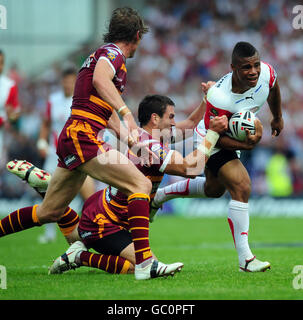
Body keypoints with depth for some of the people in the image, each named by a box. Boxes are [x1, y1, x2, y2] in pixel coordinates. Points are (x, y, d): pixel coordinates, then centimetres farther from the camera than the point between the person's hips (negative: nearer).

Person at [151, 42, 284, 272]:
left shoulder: (266, 72, -24)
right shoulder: (219, 97, -40)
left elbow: (273, 88, 3)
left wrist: (278, 118, 18)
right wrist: (246, 145, -42)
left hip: (235, 136, 8)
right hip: (210, 140, -8)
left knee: (214, 189, 28)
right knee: (241, 187, -24)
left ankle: (158, 196, 50)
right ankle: (245, 258, -19)